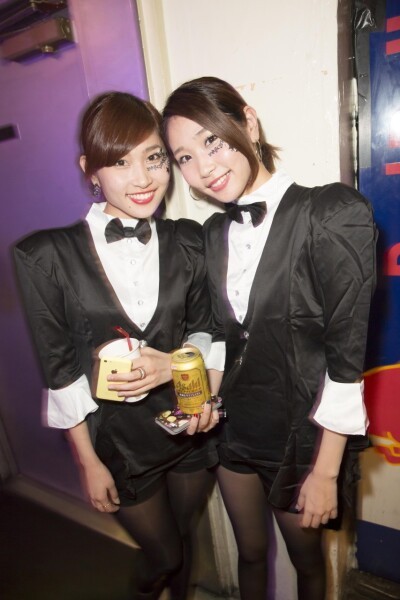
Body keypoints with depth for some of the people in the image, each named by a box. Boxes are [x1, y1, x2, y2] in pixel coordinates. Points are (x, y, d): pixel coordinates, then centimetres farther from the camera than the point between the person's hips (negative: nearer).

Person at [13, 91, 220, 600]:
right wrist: (88, 463, -5)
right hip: (118, 440, -2)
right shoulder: (47, 256, -15)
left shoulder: (187, 242, -7)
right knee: (163, 554, 21)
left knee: (182, 540, 27)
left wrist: (178, 362, -20)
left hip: (192, 425, 3)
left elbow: (202, 328, 2)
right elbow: (60, 370, -11)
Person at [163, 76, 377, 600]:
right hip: (235, 430, 5)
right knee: (250, 553, 26)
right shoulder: (216, 231, 0)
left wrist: (326, 472, -14)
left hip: (302, 436, -4)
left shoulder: (331, 214, -19)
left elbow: (346, 355, -18)